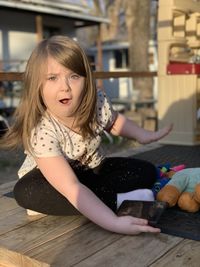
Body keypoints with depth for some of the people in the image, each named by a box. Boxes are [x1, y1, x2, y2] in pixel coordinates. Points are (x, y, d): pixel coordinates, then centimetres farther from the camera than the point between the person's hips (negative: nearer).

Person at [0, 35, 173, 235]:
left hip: (93, 169, 5)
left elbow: (114, 121, 8)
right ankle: (117, 200, -27)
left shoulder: (97, 102, -20)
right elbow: (71, 188, -43)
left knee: (146, 172, -10)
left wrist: (145, 136, -4)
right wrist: (113, 223, -51)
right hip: (49, 177, -4)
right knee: (25, 192, -36)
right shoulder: (40, 131, -36)